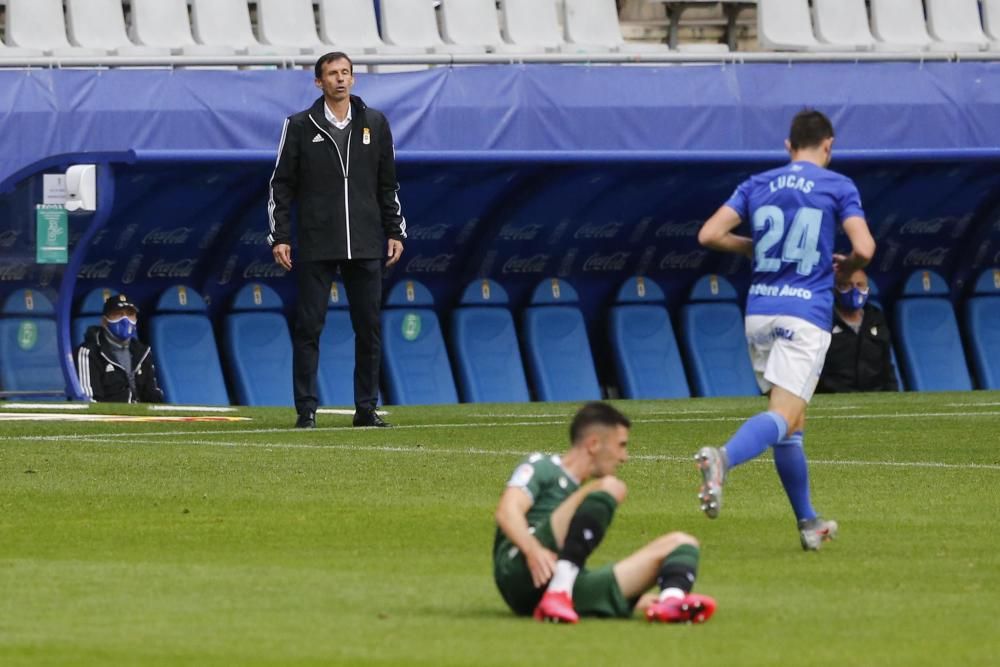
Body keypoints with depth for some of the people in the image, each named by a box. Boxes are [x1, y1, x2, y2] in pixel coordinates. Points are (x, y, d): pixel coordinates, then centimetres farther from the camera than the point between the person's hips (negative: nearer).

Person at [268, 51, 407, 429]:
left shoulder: (374, 124, 10)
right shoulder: (301, 126, 3)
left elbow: (388, 184, 16)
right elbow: (281, 185, 4)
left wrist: (395, 232, 10)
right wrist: (279, 237, -3)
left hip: (365, 245, 2)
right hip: (315, 246, -2)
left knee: (369, 328, 3)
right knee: (308, 327, -3)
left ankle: (366, 408, 10)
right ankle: (306, 409, 1)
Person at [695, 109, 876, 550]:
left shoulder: (757, 185, 11)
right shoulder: (838, 187, 1)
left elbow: (709, 235, 4)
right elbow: (864, 249, -10)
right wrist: (845, 268, 12)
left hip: (759, 311, 5)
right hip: (806, 313, -5)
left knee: (791, 424, 16)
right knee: (785, 417, -16)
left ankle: (808, 523, 20)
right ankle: (724, 457, -45)